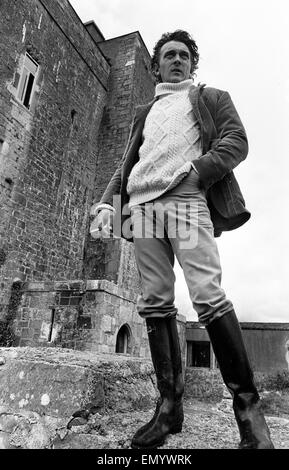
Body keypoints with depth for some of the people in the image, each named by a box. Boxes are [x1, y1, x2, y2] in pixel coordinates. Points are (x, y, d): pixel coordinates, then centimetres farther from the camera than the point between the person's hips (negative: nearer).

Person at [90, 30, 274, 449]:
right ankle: (170, 406, 4)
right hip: (143, 206, 4)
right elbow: (127, 164, 24)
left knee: (209, 298, -18)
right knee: (155, 303, -3)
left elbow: (236, 141, 6)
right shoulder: (144, 113, 33)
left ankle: (248, 406, -5)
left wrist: (195, 171, -12)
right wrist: (107, 202, 7)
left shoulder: (211, 97, 23)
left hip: (187, 202, -4)